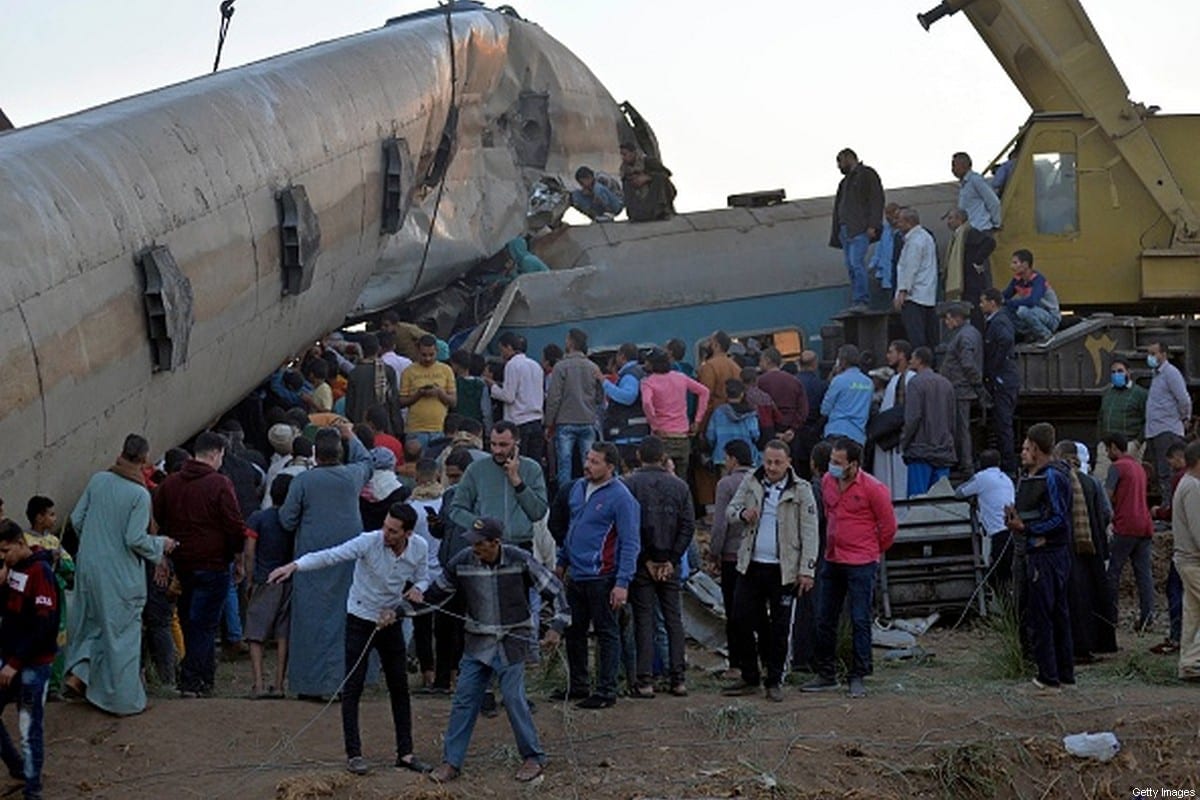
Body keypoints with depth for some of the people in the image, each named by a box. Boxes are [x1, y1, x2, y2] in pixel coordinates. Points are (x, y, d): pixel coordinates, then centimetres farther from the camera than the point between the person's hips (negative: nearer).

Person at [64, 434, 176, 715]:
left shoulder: (98, 480, -1)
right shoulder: (140, 494, -17)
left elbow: (76, 520, 4)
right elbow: (135, 539, -19)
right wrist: (162, 544, -1)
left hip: (88, 564, 5)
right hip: (119, 573, -5)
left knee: (91, 621, 24)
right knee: (122, 631, 6)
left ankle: (77, 674, 14)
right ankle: (124, 699, 13)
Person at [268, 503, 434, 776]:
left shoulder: (420, 548, -9)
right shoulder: (369, 542, -23)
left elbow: (423, 577, 8)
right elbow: (331, 555, -32)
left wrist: (417, 588, -17)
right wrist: (295, 565, -47)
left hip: (391, 621, 4)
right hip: (360, 619, -4)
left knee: (400, 688, 8)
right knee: (352, 688, -4)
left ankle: (405, 753, 17)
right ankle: (354, 754, 3)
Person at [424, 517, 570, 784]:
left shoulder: (520, 561, -15)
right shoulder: (462, 562, -8)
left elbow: (553, 588, -5)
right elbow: (436, 592, 6)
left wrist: (557, 626, -9)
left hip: (512, 642, -3)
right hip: (478, 642, 3)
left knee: (513, 698, -7)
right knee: (464, 699, 1)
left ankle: (534, 757, 9)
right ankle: (451, 762, 9)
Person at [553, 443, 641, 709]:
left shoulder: (621, 497, -13)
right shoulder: (578, 488, 9)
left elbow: (631, 544, -14)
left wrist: (622, 583, -19)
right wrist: (562, 562, 20)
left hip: (601, 577, -8)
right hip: (575, 575, 8)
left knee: (606, 634, 2)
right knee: (574, 632, 14)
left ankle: (606, 691, 7)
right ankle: (578, 686, 26)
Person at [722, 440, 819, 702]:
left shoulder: (801, 490, -4)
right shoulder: (751, 483, 7)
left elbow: (809, 533, -5)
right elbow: (729, 510, 13)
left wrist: (807, 570, -10)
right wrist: (742, 513, -12)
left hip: (783, 569, -3)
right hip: (751, 565, 3)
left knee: (779, 626, 4)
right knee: (743, 620, 2)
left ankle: (774, 682, 14)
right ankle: (750, 678, 14)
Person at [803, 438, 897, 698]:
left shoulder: (872, 489, -14)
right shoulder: (827, 482, 4)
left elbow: (888, 526, -4)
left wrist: (874, 551, 7)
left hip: (861, 565, -6)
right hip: (831, 560, 6)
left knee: (860, 621, -1)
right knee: (824, 620, 10)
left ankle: (857, 677, 6)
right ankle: (826, 675, 20)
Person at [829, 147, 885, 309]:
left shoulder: (867, 174, 3)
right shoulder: (845, 182, 28)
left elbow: (877, 200, -6)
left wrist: (873, 225, -17)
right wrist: (837, 234, 18)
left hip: (860, 229, -8)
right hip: (845, 229, 8)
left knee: (857, 263, -19)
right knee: (851, 267, 1)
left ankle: (861, 301, -22)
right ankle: (856, 302, 0)